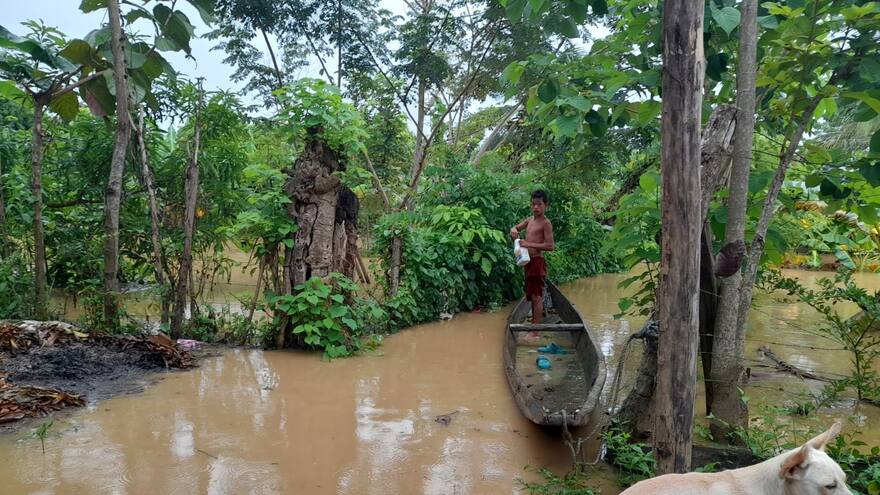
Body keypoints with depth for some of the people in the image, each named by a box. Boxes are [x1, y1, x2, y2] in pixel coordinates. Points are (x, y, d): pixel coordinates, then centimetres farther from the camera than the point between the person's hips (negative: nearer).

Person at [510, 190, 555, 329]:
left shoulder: (545, 223, -10)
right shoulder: (530, 220, 13)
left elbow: (550, 245, -18)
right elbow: (516, 227, 25)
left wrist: (529, 244, -23)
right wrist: (514, 230, 0)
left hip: (537, 262, -9)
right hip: (529, 262, 9)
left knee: (537, 297, -9)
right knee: (532, 296, 15)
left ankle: (535, 333, -8)